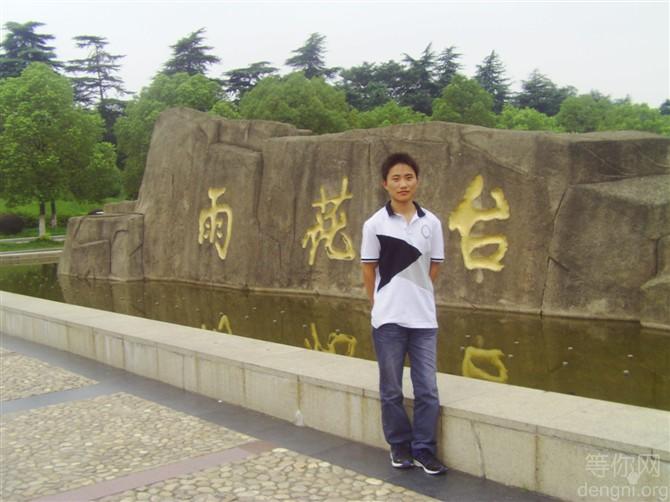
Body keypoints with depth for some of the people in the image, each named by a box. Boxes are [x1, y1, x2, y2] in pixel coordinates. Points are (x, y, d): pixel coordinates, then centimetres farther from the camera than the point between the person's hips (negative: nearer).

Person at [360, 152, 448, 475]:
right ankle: (400, 446, 25)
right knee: (391, 389, 9)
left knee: (428, 389, 5)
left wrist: (418, 296, 9)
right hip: (388, 318, -2)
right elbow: (368, 270, 2)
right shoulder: (375, 224, -5)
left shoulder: (432, 223, 1)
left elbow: (434, 268, 9)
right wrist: (382, 303, 5)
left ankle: (424, 450, 17)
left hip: (424, 318, 2)